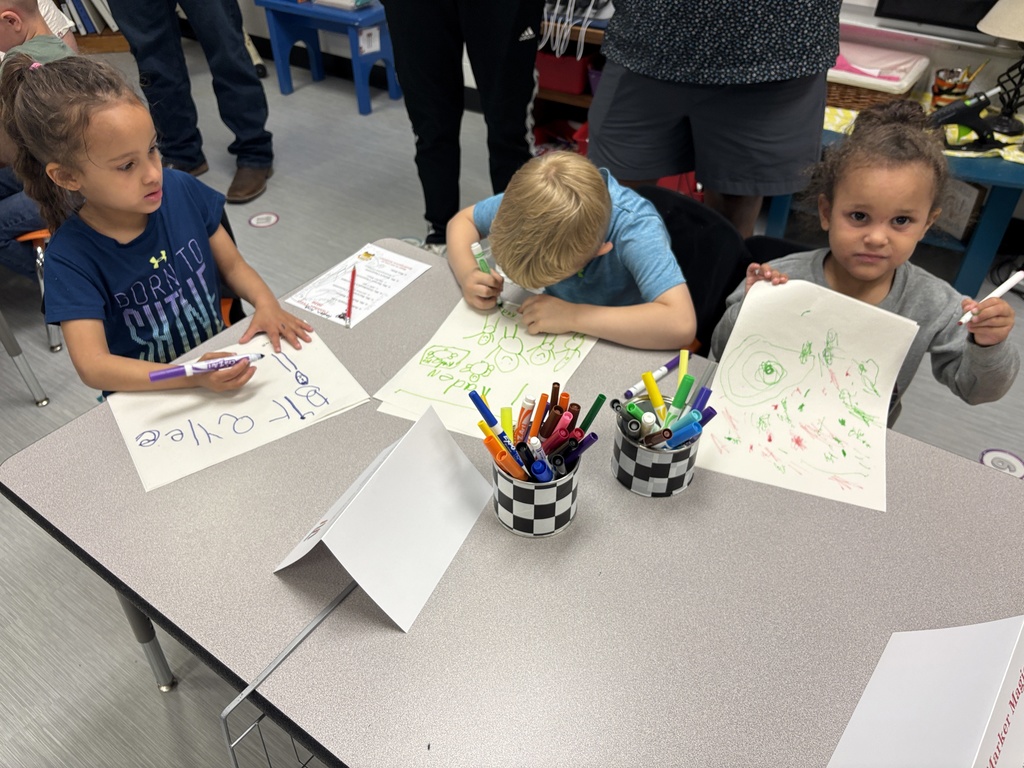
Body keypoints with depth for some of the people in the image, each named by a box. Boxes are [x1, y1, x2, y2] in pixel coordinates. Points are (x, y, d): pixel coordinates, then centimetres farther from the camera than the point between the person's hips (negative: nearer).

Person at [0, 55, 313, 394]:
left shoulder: (181, 191, -7)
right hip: (147, 396, -2)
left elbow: (232, 265, 5)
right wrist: (193, 376, -37)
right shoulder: (70, 257, -16)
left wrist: (265, 302, -17)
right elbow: (92, 365, -23)